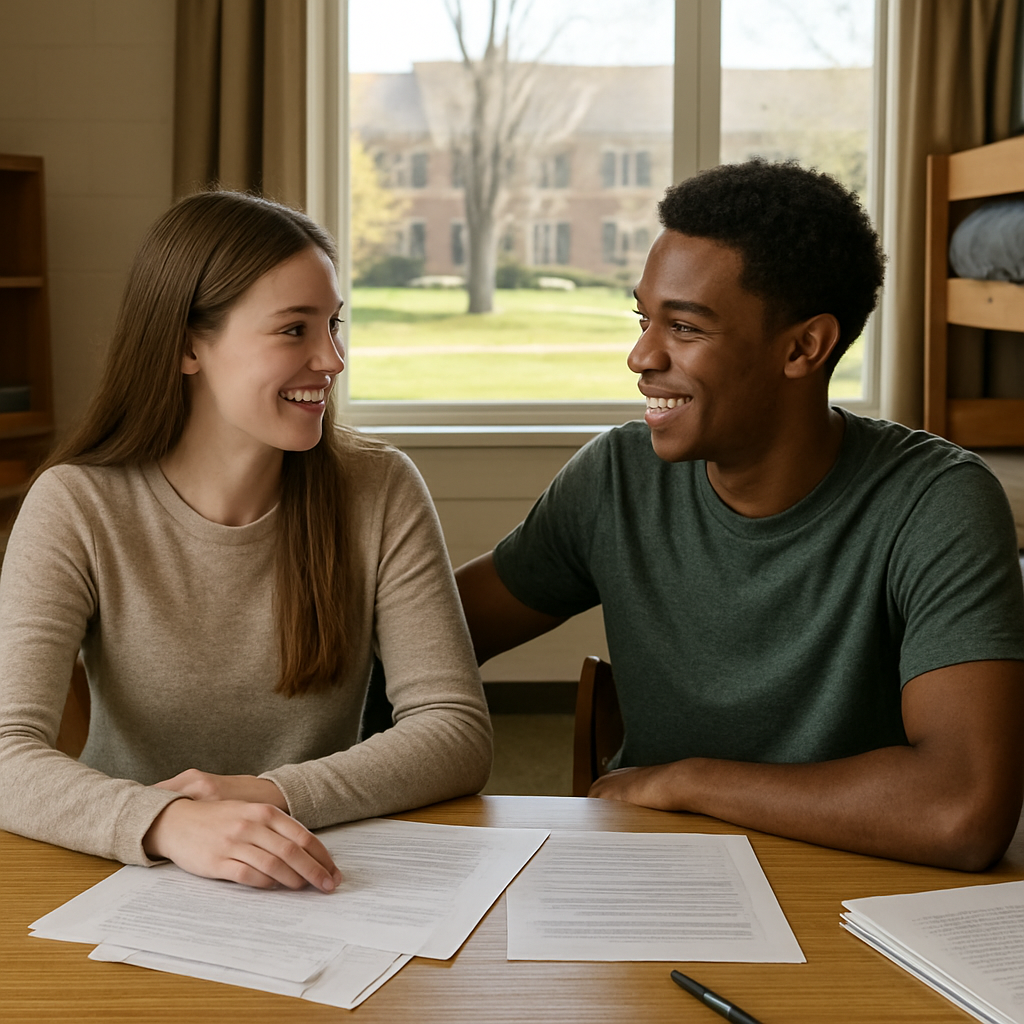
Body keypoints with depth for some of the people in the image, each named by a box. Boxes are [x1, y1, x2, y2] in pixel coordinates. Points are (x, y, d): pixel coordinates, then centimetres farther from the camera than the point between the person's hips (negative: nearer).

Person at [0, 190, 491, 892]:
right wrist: (169, 823, -38)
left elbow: (459, 734, -8)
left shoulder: (380, 492, -3)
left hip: (327, 892, 2)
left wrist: (271, 794, -24)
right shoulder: (77, 507, -8)